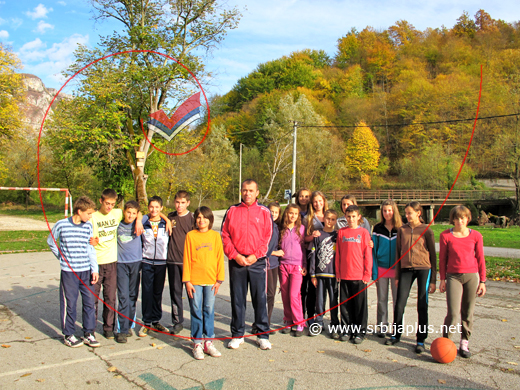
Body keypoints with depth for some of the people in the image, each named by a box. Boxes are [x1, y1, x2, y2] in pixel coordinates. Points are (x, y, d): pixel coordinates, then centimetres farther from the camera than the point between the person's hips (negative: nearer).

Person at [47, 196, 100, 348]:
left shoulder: (88, 226, 3)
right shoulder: (61, 225, -7)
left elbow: (90, 248, 6)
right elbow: (50, 242, 9)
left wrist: (94, 269, 1)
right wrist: (62, 257, 6)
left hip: (86, 270, 3)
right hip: (68, 271, -3)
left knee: (89, 301, 6)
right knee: (69, 303, 5)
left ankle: (89, 334, 18)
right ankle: (68, 335, 20)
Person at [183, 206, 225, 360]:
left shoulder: (215, 236, 3)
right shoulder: (190, 235, 1)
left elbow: (220, 258, 5)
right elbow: (186, 259, 1)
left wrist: (219, 279, 0)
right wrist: (187, 280, -3)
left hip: (211, 281, 1)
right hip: (194, 281, -1)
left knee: (209, 311, 7)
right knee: (196, 311, 5)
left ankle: (208, 343, 18)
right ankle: (197, 344, 15)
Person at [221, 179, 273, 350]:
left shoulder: (264, 212, 5)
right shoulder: (232, 211, 7)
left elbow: (268, 236, 2)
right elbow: (225, 236, 4)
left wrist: (256, 255, -8)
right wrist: (235, 255, -7)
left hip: (258, 261, -1)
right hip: (236, 261, 1)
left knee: (260, 298, 3)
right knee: (237, 298, 7)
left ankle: (263, 335, 15)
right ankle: (237, 335, 19)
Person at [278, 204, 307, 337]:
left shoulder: (301, 228, 4)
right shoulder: (282, 229, 7)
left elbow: (303, 247, 7)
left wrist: (304, 265, 4)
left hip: (297, 265, -2)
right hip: (283, 264, 2)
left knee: (294, 295, -9)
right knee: (285, 295, 5)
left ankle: (299, 324, 3)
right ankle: (288, 321, 19)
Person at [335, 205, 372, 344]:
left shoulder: (363, 232, -1)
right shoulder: (341, 232, 5)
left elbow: (367, 254, -1)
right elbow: (338, 253, 7)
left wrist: (367, 274, -5)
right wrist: (338, 272, 4)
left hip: (359, 275, -2)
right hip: (344, 275, 2)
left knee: (360, 304, 5)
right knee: (345, 304, 9)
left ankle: (360, 332, 17)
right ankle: (347, 330, 22)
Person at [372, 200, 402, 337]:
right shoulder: (377, 229, 3)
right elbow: (373, 250, 3)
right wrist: (374, 271, -4)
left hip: (397, 269, -1)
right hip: (381, 268, 1)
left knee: (398, 299, 4)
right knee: (381, 299, 7)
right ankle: (382, 326, 17)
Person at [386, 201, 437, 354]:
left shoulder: (426, 230, 0)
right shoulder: (402, 230, 8)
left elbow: (432, 254, 2)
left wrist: (433, 280, 0)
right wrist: (397, 276, 10)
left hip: (423, 269, -2)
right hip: (406, 269, 3)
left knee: (422, 306, 2)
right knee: (399, 304, 1)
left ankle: (421, 340, 14)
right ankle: (396, 335, 19)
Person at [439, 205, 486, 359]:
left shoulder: (476, 236, 2)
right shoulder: (446, 235, 0)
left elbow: (480, 259, 6)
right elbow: (442, 258, 5)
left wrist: (482, 281, 6)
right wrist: (442, 279, 3)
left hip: (472, 276, 1)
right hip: (453, 276, -1)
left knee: (468, 313, 7)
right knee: (453, 313, -9)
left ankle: (464, 344, 21)